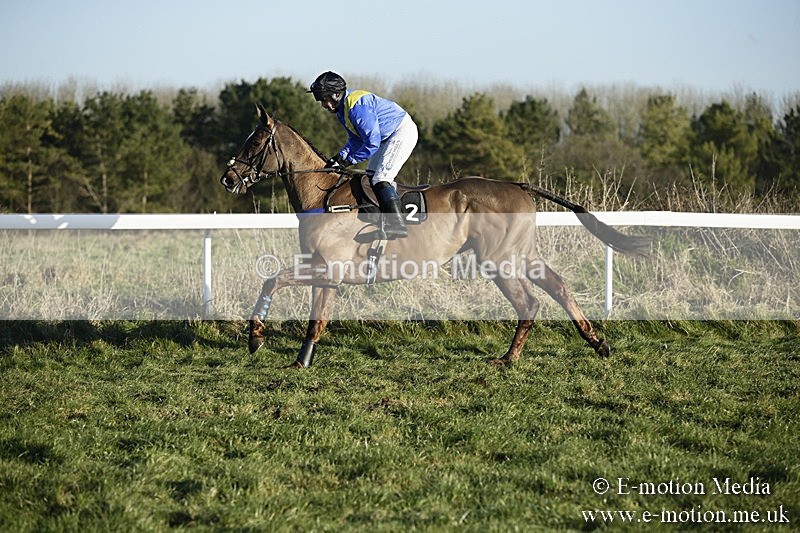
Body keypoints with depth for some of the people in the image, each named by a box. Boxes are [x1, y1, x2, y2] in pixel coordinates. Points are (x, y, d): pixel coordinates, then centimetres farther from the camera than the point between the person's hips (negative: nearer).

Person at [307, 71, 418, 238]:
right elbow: (356, 139, 10)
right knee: (371, 176, 11)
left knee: (381, 179, -19)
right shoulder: (343, 108, 4)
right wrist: (339, 157, -6)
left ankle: (397, 224, -23)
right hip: (387, 137, 11)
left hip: (403, 132, -11)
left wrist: (347, 161, -22)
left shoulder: (357, 106, -29)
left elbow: (372, 143, -29)